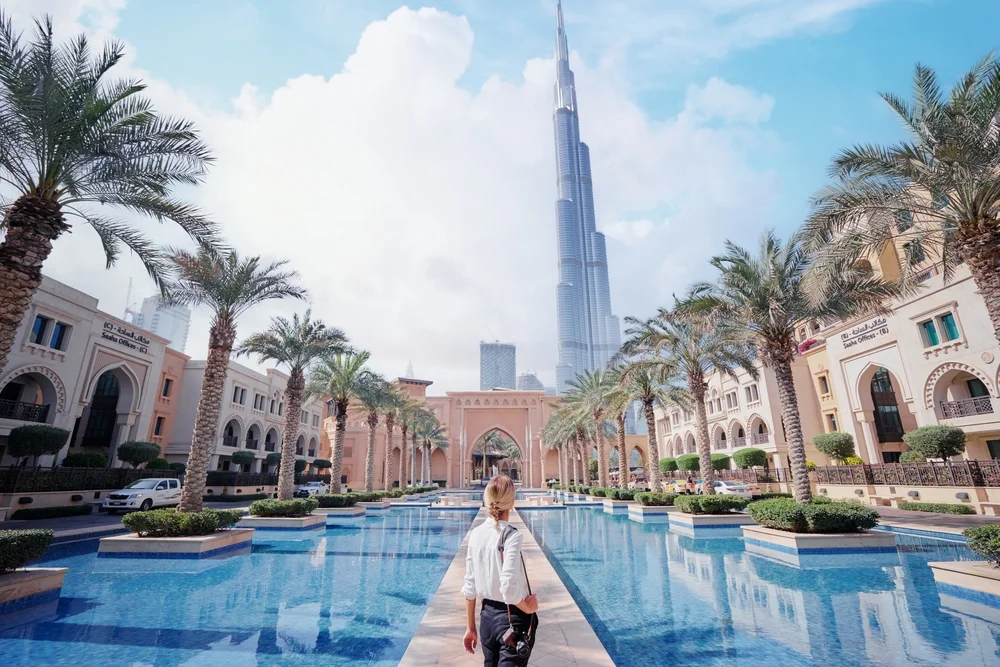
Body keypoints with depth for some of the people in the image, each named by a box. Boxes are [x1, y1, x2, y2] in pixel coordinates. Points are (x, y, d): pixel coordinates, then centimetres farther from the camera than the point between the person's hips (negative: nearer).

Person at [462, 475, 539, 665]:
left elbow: (469, 587, 3)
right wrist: (527, 608, -7)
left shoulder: (475, 534, -3)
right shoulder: (511, 536, -20)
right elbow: (509, 589, -26)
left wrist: (471, 628, 13)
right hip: (512, 619, -6)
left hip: (487, 617, 6)